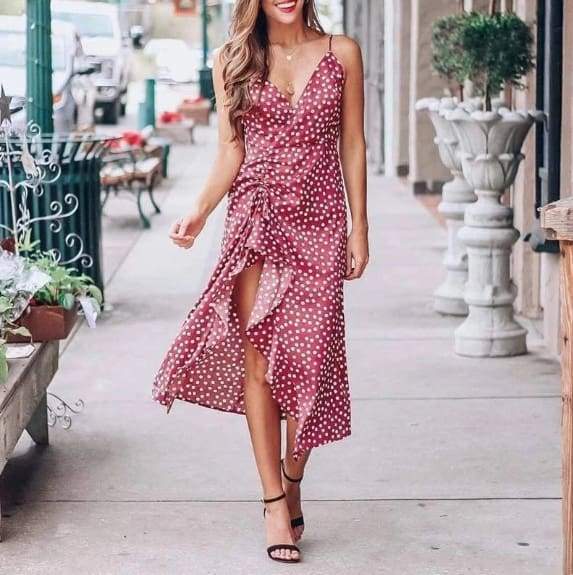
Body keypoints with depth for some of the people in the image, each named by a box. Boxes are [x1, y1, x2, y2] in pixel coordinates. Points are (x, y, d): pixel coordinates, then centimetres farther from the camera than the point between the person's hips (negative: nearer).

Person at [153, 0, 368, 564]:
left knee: (308, 354, -1)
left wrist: (359, 227, 3)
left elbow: (352, 146, 7)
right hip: (255, 219, 0)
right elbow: (231, 151, 5)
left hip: (319, 221, 0)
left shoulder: (342, 53, 5)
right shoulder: (233, 60, 6)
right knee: (256, 357, -4)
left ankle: (291, 480, 20)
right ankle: (274, 500, 2)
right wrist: (199, 211, -9)